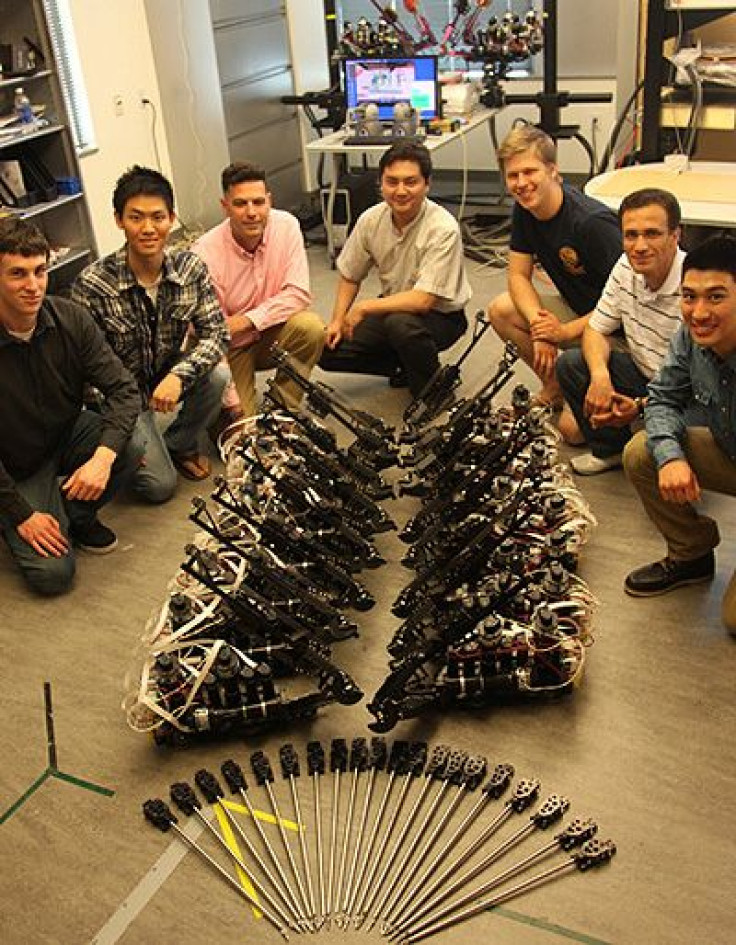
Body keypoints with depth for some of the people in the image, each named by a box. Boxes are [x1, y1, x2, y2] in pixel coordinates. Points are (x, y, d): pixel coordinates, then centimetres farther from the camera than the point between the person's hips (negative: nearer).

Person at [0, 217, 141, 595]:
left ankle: (77, 514, 2)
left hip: (69, 435, 4)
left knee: (134, 443, -26)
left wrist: (103, 456, -34)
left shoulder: (69, 319, -14)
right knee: (52, 574, -16)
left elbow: (122, 388, -17)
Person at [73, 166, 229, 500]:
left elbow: (215, 333, -16)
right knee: (160, 486, -14)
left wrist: (179, 375, -35)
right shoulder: (91, 284, -25)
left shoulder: (191, 268, -14)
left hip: (170, 375, 4)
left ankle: (179, 445, 1)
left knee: (216, 374, -28)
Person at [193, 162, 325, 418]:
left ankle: (282, 406, -7)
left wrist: (248, 319, -27)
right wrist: (231, 402, -23)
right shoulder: (205, 253, -23)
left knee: (310, 327, -28)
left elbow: (299, 294, -15)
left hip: (272, 335, 3)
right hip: (229, 348, -3)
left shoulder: (286, 226, -13)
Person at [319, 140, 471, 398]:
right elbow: (350, 276, 7)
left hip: (440, 315, -6)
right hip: (393, 307, 6)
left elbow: (424, 299, -30)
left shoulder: (443, 229, -26)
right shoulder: (371, 219, -9)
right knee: (329, 351, -8)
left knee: (400, 323, -38)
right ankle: (405, 366, 11)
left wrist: (363, 307, -24)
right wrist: (338, 321, -5)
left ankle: (432, 386, -10)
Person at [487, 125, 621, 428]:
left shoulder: (592, 222, -27)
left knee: (575, 428, -21)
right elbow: (519, 276, 0)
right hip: (577, 310, 8)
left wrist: (566, 332, -23)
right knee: (500, 310, -8)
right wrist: (539, 325, -18)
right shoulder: (524, 210, -3)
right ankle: (554, 386, 9)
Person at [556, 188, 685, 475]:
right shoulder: (626, 268, -6)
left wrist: (641, 406, -34)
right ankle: (611, 450, 11)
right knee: (569, 364, -6)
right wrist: (600, 375, -18)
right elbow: (597, 330, 3)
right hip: (643, 372, 7)